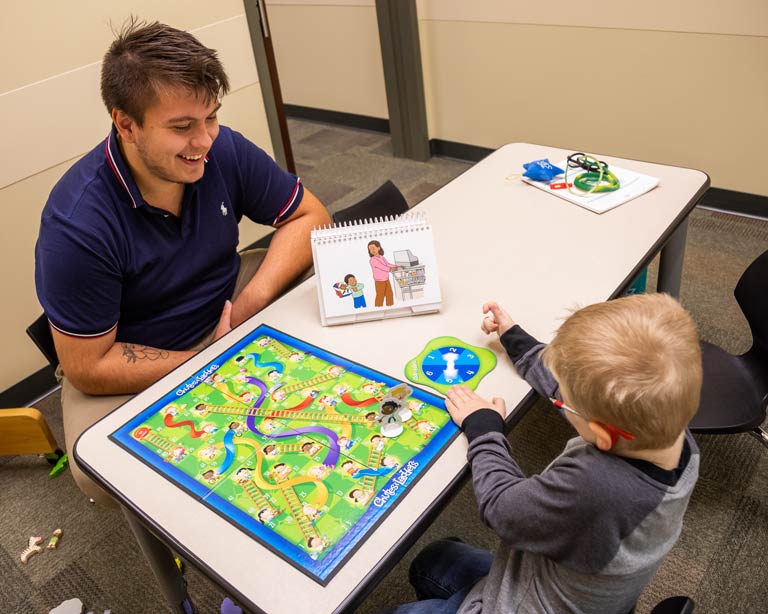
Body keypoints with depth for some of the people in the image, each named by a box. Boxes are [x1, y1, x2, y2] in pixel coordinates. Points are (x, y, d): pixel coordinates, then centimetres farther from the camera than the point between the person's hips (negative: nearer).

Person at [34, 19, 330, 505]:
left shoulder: (223, 150, -17)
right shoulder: (77, 226, -28)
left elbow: (309, 216, -8)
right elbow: (88, 368, -22)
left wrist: (252, 300, -21)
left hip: (226, 306, 4)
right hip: (129, 366, -4)